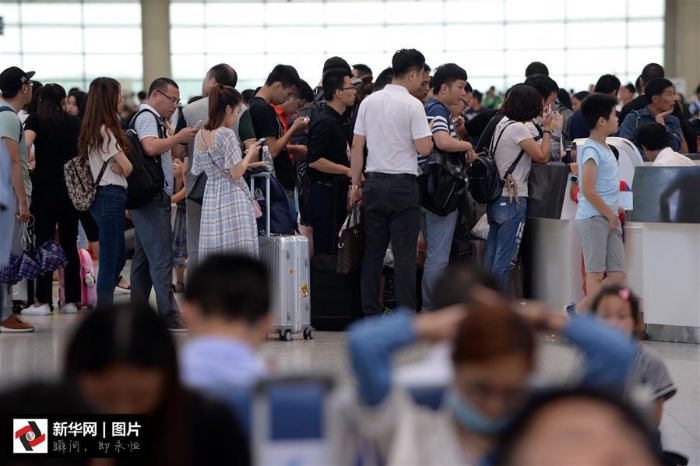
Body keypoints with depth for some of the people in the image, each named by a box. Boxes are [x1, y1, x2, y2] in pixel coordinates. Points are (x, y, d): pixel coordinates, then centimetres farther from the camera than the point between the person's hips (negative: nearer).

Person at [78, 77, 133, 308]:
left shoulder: (93, 130, 15)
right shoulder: (106, 131, -15)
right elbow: (127, 167, -14)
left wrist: (117, 167, -9)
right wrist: (121, 168, 7)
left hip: (101, 196, 10)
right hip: (111, 196, -10)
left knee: (118, 257, 18)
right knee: (110, 262, -5)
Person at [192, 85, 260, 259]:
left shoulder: (200, 135, 9)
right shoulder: (226, 134, -13)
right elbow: (236, 173, -14)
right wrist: (250, 154, 2)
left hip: (211, 199, 8)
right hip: (232, 199, -8)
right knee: (238, 252, -6)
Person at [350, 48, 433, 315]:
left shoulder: (369, 102, 8)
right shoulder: (412, 105, -9)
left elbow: (357, 146, 8)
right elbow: (424, 148, -13)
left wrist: (355, 184, 13)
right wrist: (428, 130, 7)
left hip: (374, 183, 5)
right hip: (403, 185, -5)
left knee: (373, 253, 9)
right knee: (405, 255, -2)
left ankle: (370, 313, 10)